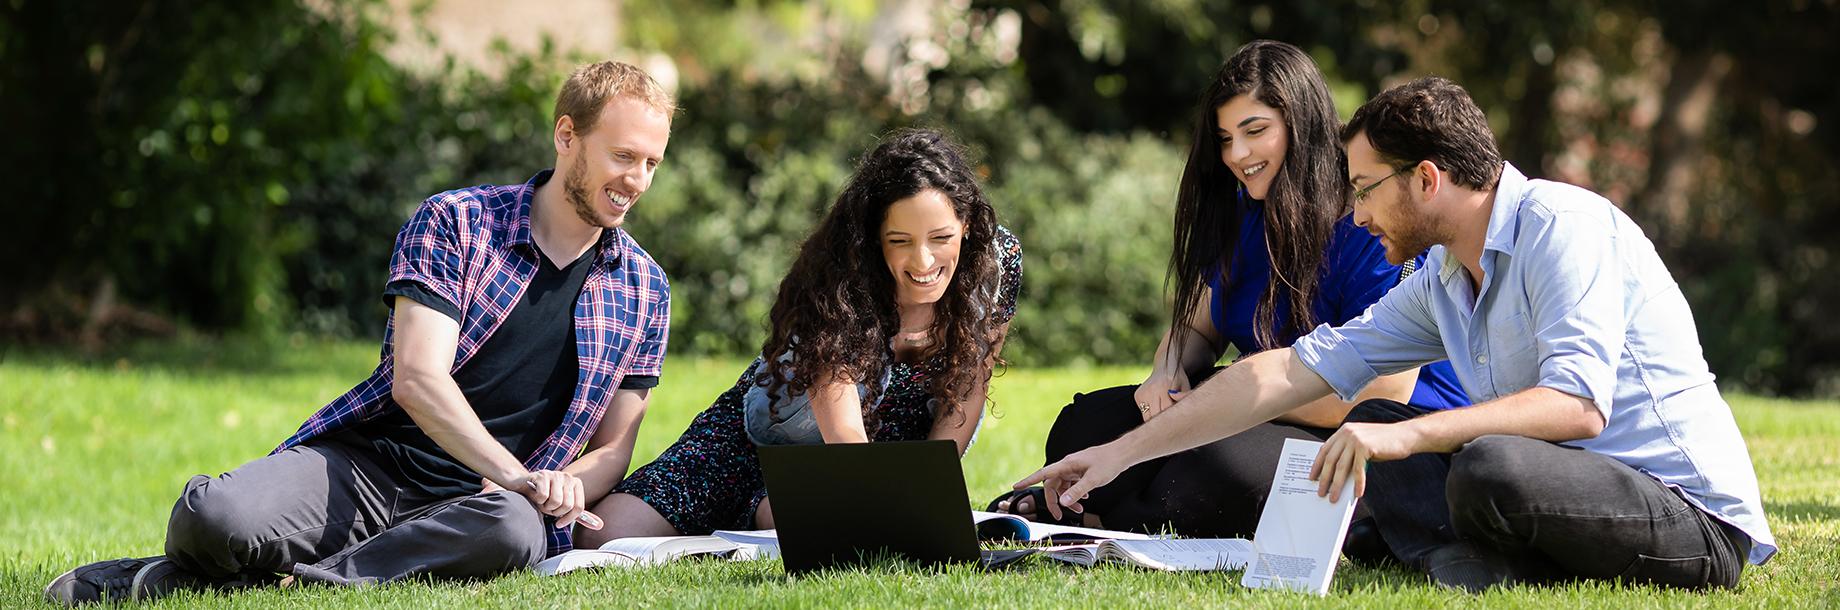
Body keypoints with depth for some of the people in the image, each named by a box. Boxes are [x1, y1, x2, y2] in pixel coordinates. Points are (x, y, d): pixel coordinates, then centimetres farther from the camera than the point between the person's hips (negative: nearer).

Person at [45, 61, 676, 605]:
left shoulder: (644, 289, 11)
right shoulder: (453, 223, 1)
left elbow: (611, 447, 14)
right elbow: (417, 379, -10)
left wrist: (565, 489, -10)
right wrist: (514, 475, -21)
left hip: (477, 503, 2)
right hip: (369, 461, -2)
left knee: (512, 529, -40)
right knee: (214, 517, -34)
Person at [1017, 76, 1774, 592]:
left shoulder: (1561, 225, -15)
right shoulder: (1441, 281, 12)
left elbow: (1578, 403, -28)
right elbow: (1293, 372, 14)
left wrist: (1408, 435, -34)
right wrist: (1123, 452, 13)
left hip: (1697, 521, -9)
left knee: (1490, 467, -35)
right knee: (1371, 425, 11)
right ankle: (1473, 567, -12)